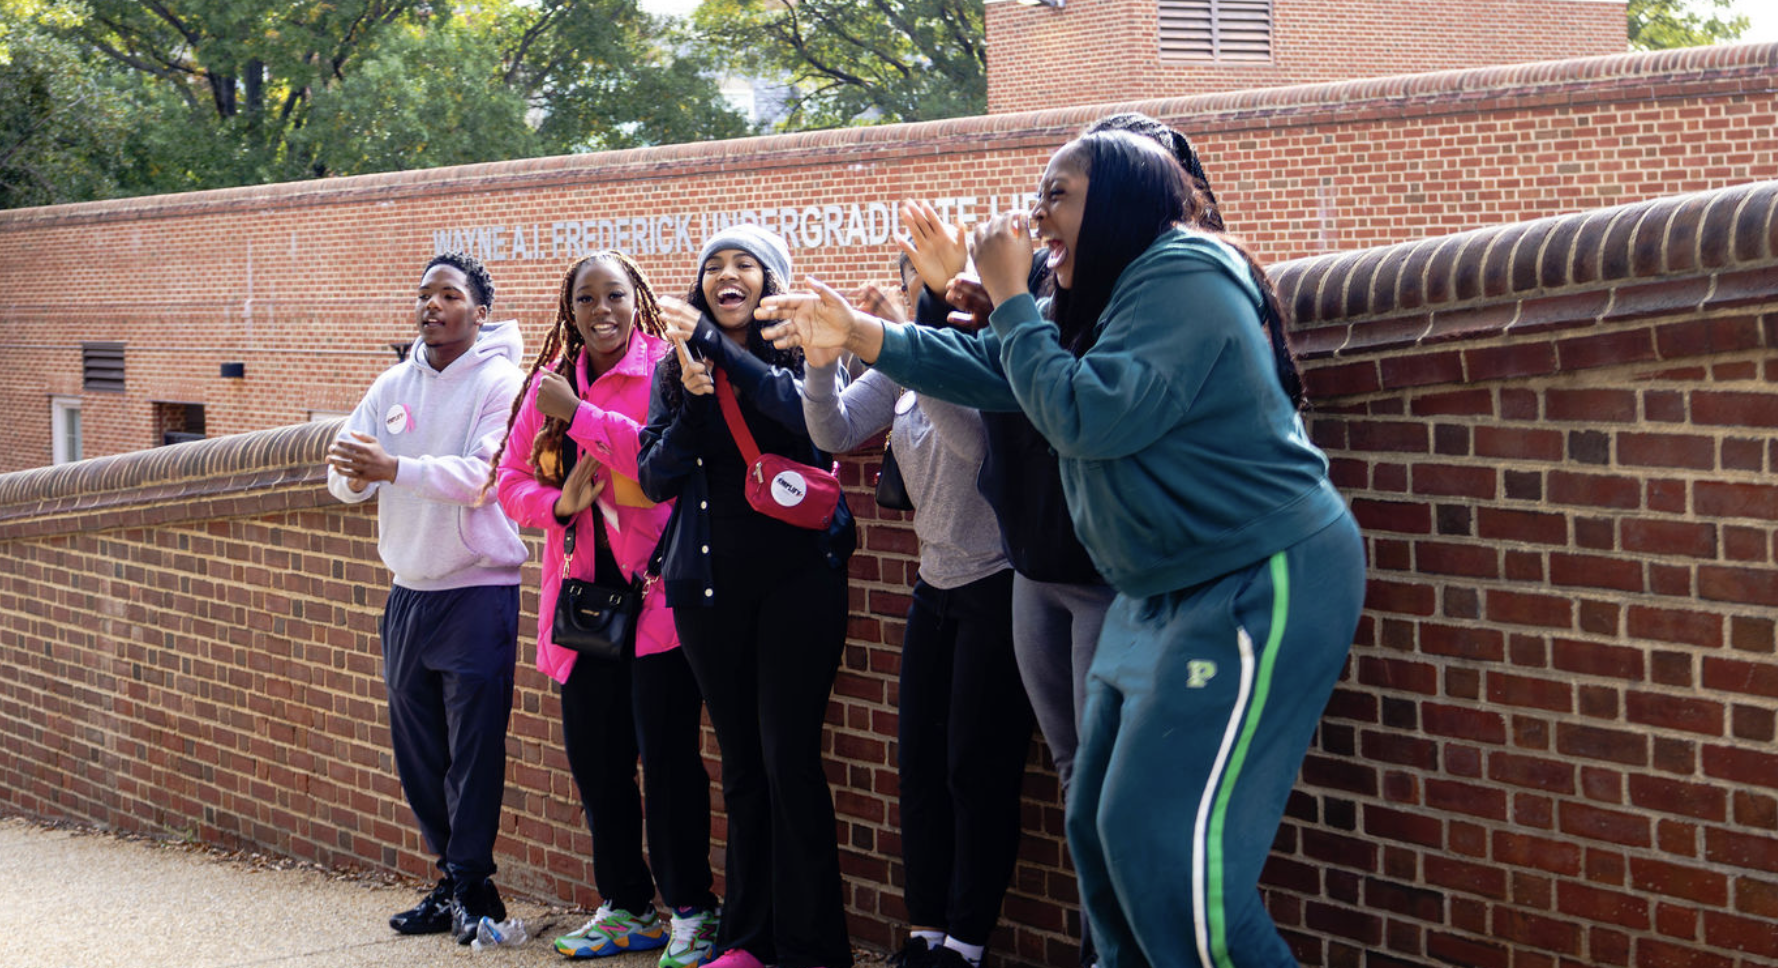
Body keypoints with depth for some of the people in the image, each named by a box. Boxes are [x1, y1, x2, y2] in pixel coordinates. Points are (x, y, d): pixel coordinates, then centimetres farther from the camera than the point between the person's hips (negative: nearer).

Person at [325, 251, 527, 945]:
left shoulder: (499, 382, -9)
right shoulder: (393, 386, 10)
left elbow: (482, 475, -22)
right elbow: (342, 472, 5)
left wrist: (392, 468, -29)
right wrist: (352, 476, -19)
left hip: (478, 591, -6)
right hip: (408, 592, 6)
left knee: (475, 747, -5)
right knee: (416, 748, 9)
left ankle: (472, 887, 2)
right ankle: (453, 878, 20)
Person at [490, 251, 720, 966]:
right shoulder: (550, 381, 12)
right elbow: (511, 478, 13)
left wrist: (580, 414, -20)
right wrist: (557, 502, -8)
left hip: (656, 585, -6)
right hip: (584, 589, 6)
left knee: (666, 750, -6)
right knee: (592, 752, 9)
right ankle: (625, 908, 23)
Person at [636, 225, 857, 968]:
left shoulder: (797, 349, 0)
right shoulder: (676, 369, 10)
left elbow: (807, 410, -22)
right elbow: (654, 480, 4)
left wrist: (712, 343, -24)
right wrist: (694, 401, -11)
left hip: (797, 576, -4)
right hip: (710, 584, 4)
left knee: (788, 758, -8)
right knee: (740, 765, 9)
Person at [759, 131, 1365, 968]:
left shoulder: (1183, 281, -16)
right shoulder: (1110, 298, 15)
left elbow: (1088, 416, -23)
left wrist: (1008, 298, -13)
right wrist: (858, 333, 13)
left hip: (1261, 584, -11)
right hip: (1168, 590, 11)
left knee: (1170, 843, -16)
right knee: (1100, 826, 11)